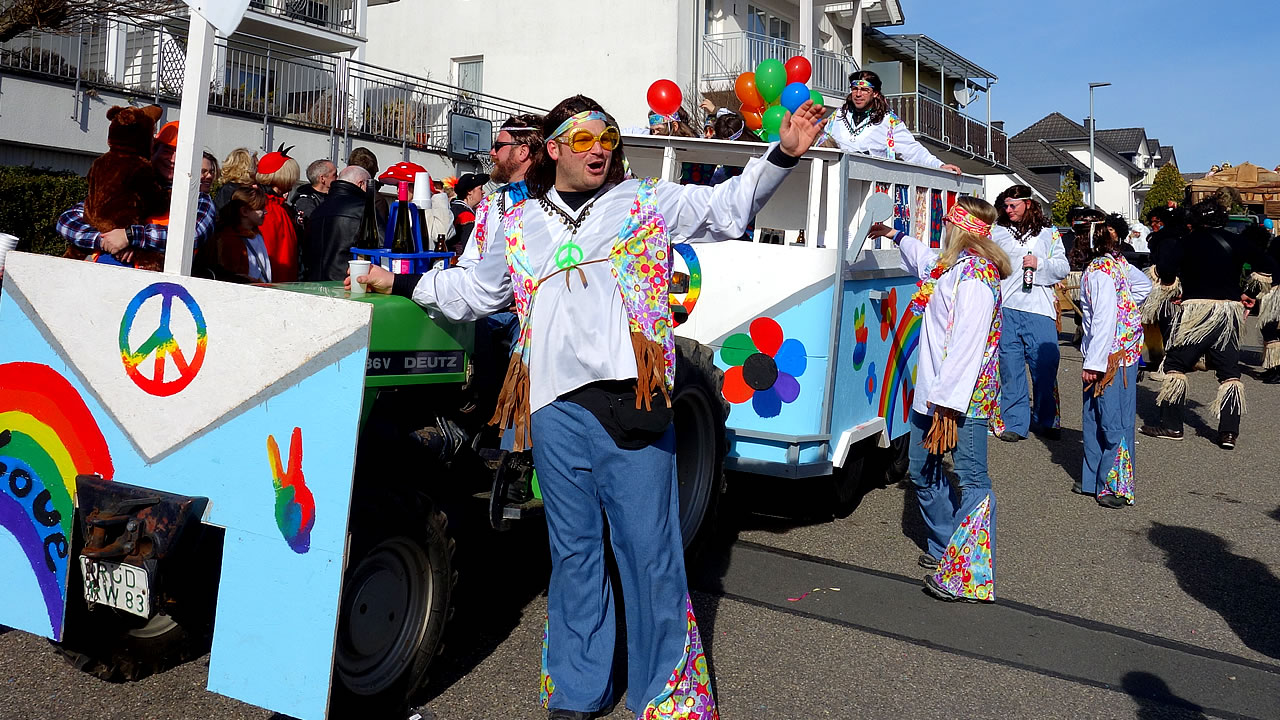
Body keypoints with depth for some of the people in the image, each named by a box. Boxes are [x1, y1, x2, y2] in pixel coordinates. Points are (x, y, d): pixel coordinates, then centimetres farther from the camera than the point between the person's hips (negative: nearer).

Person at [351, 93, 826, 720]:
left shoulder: (645, 202, 9)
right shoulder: (519, 224, 17)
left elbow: (729, 206, 4)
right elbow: (473, 291, 29)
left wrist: (783, 154, -8)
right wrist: (400, 282, 29)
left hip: (631, 400, -2)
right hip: (556, 406, 3)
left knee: (650, 550, 0)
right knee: (573, 551, 13)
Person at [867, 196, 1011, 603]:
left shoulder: (974, 276, -18)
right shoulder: (950, 266, 12)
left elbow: (966, 347, -24)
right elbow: (925, 261, 40)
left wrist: (947, 406, -26)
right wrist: (896, 236, 51)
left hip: (963, 398, -11)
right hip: (932, 392, 11)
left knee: (972, 480, -8)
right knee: (922, 471, 19)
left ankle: (968, 578, -8)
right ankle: (943, 548, 34)